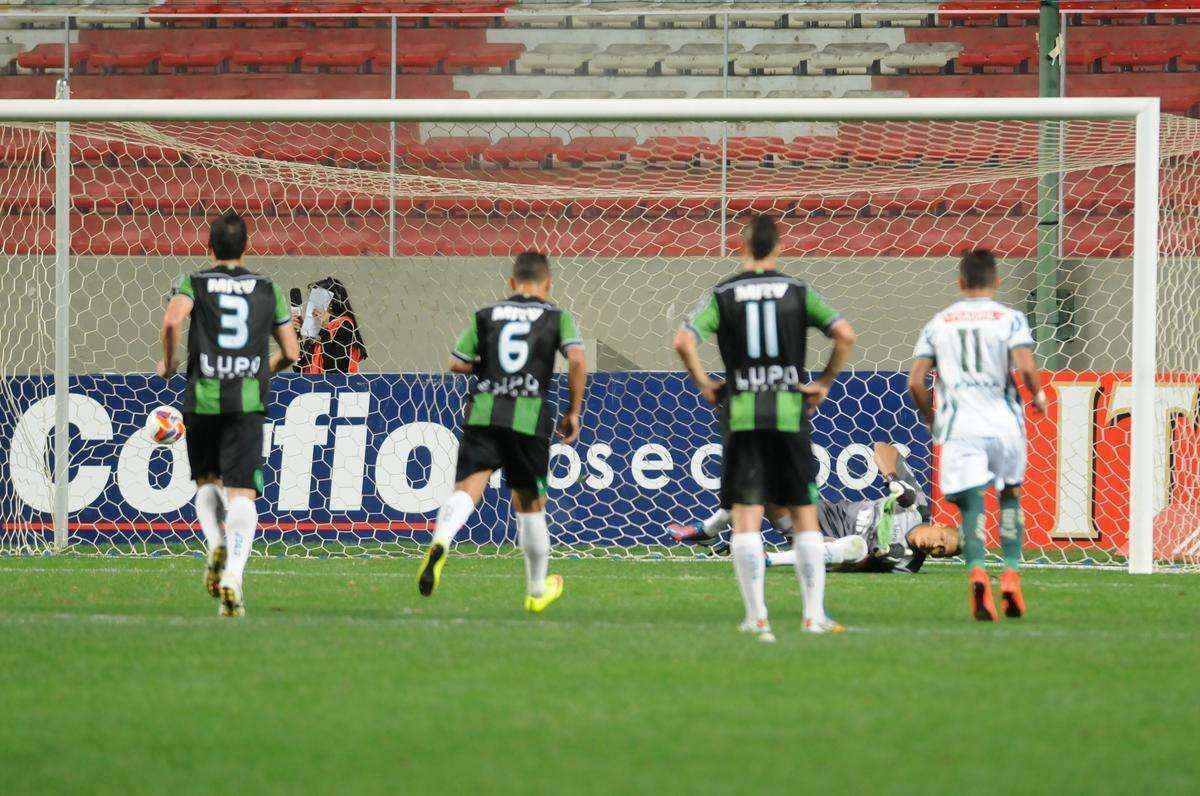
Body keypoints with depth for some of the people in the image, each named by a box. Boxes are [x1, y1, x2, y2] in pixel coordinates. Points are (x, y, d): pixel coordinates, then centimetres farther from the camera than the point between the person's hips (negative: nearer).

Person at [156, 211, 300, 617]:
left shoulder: (195, 284, 5)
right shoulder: (267, 290, 10)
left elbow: (172, 319, -17)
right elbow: (291, 351, 10)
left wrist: (168, 362, 0)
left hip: (202, 400, 0)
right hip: (248, 400, 0)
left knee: (207, 482, 23)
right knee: (241, 496, -4)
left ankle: (216, 544, -5)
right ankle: (233, 575, -25)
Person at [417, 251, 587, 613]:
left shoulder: (486, 315, 14)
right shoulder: (558, 317, 9)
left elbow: (456, 363, 10)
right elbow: (577, 360, -6)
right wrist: (574, 412, 3)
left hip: (483, 413, 0)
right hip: (530, 418, 0)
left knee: (467, 488, -14)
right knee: (530, 504, 16)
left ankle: (440, 542, -47)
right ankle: (537, 590, 30)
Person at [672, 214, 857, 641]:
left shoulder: (722, 294, 2)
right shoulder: (798, 292, 3)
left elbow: (683, 341, -11)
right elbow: (845, 334, -7)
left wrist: (703, 384, 2)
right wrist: (825, 382, 4)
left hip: (741, 414, -1)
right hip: (790, 412, 1)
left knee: (745, 519, 1)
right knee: (804, 516, 8)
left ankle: (756, 616, -6)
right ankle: (814, 614, 4)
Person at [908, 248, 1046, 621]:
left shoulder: (938, 323, 11)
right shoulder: (1010, 318, 4)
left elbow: (915, 383, 6)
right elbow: (1026, 368, -10)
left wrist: (932, 419, 23)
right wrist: (1038, 396, 11)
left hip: (959, 426, 0)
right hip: (1003, 422, 0)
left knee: (972, 505, -4)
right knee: (1010, 496, 22)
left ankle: (976, 570, -30)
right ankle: (1010, 574, 10)